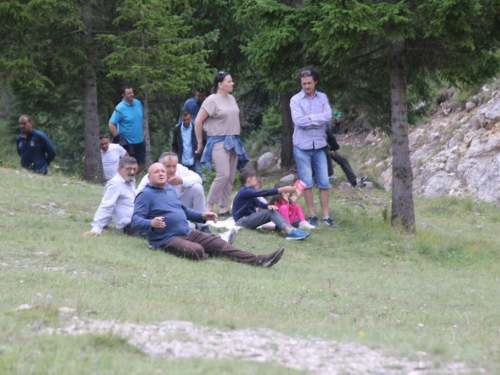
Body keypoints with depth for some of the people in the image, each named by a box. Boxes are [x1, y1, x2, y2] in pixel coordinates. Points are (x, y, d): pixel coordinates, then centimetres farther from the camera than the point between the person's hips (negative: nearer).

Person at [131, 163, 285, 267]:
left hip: (188, 233, 8)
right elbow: (136, 220, -14)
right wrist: (151, 223, -35)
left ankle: (258, 260, -17)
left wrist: (202, 216, 19)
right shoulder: (145, 195, -5)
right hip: (167, 239, -8)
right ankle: (210, 256, -2)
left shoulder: (170, 191, 20)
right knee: (196, 251, -36)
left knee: (219, 244, -8)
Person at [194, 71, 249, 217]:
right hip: (218, 142, -7)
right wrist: (200, 143, -3)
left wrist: (235, 137, 15)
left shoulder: (231, 99, 13)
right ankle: (209, 206, -9)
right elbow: (198, 121, -8)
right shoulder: (212, 100, -9)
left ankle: (223, 208, 12)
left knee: (230, 177, 6)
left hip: (233, 142, 8)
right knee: (223, 174, -18)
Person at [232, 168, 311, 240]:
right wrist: (283, 189, -26)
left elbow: (257, 202, 7)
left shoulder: (247, 191, 17)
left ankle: (291, 229, -24)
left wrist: (268, 206, -17)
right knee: (270, 212, -21)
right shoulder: (245, 192, -16)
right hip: (242, 221, -9)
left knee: (271, 210, -6)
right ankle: (289, 231, -37)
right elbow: (263, 193, -24)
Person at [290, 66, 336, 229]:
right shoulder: (295, 100, -3)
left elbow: (328, 116, -9)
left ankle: (325, 216, 6)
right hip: (302, 147, -2)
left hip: (319, 146, 2)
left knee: (324, 182, 1)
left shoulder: (322, 98, 6)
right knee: (307, 183, 2)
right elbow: (298, 120, -16)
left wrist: (310, 117, -14)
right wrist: (319, 118, -10)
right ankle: (311, 216, 12)